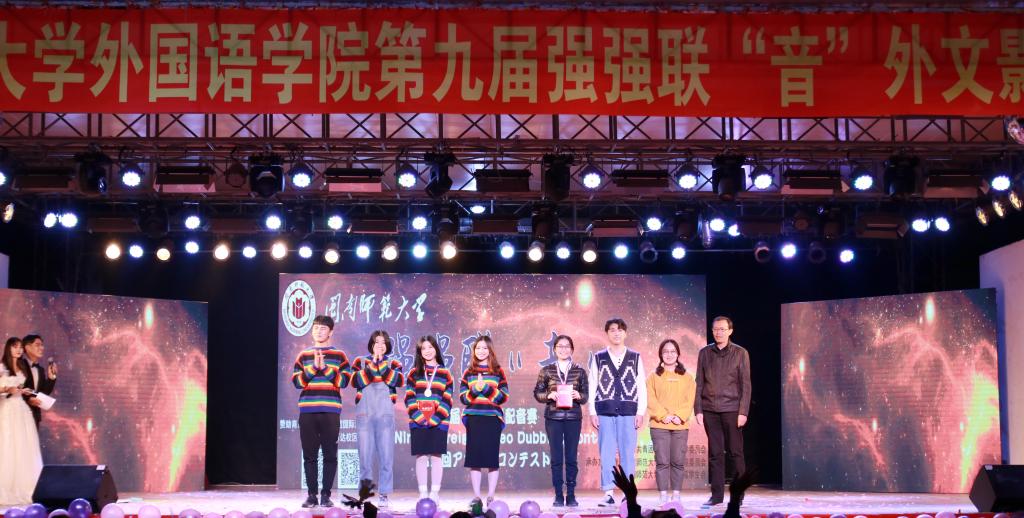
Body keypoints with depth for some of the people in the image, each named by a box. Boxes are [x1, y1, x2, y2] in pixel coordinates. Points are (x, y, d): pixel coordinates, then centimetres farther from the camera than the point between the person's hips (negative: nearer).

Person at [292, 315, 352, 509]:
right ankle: (311, 495, 7)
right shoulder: (303, 356, 13)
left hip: (330, 412, -1)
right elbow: (297, 381, 3)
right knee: (309, 454, 1)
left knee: (330, 455, -2)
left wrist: (325, 368, -13)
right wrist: (313, 367, -9)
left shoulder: (339, 355, 8)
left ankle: (326, 495, 4)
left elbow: (344, 381, -3)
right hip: (307, 412, 2)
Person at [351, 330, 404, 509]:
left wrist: (382, 365, -12)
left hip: (385, 414, 0)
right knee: (365, 456, 0)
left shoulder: (393, 364, 13)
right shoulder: (360, 362, 12)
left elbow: (399, 381, -7)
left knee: (386, 456, -4)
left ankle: (383, 494, 1)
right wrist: (371, 366, -12)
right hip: (364, 414, 0)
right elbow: (355, 381, -5)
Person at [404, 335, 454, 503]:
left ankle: (435, 493, 2)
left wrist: (435, 418, -11)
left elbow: (447, 400, 1)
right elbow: (409, 398, 3)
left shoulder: (445, 373, 7)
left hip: (438, 422, -1)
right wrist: (419, 417, -11)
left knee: (436, 456, -1)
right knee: (421, 457, 0)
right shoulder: (414, 373, 9)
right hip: (418, 422, 1)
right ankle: (422, 493, 4)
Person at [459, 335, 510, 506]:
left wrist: (486, 388, -13)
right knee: (474, 459, 0)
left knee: (492, 459, -1)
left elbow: (504, 397, 0)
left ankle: (491, 496, 5)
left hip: (492, 418, -1)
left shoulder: (498, 372, 8)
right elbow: (463, 397, 6)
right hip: (473, 419, 1)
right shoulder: (469, 373, 12)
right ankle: (477, 496, 6)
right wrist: (475, 389, -13)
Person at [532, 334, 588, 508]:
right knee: (556, 457, 0)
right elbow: (537, 392, 7)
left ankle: (571, 495, 8)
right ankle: (558, 495, 5)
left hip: (573, 417, 0)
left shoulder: (579, 371, 8)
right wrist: (549, 395, -12)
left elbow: (585, 396, 8)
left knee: (571, 457, 1)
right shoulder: (546, 371, 6)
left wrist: (578, 396, -13)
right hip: (553, 417, 0)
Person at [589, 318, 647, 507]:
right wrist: (592, 412, 0)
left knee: (628, 454, 0)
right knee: (606, 454, -1)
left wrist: (640, 412, -1)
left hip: (628, 412, 0)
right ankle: (608, 494, 2)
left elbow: (641, 386, 6)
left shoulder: (635, 357, 8)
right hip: (605, 413, 0)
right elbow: (592, 386, 7)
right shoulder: (599, 358, 8)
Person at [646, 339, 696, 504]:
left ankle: (676, 495, 7)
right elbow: (651, 400, -1)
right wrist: (664, 415, -13)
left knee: (678, 462, 1)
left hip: (681, 426, 1)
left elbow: (690, 400, 4)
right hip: (659, 426, -1)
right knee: (662, 462, -4)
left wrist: (680, 416, -10)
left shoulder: (687, 377, 13)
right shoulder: (654, 377, 8)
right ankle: (663, 496, -1)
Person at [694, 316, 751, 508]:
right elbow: (699, 383, 9)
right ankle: (717, 495, 8)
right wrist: (698, 410, 1)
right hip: (710, 410, 2)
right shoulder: (704, 353, 9)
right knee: (715, 453, 4)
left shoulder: (740, 353, 2)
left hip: (731, 409, -2)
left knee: (735, 452, 0)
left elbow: (745, 385, -1)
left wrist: (743, 412, -8)